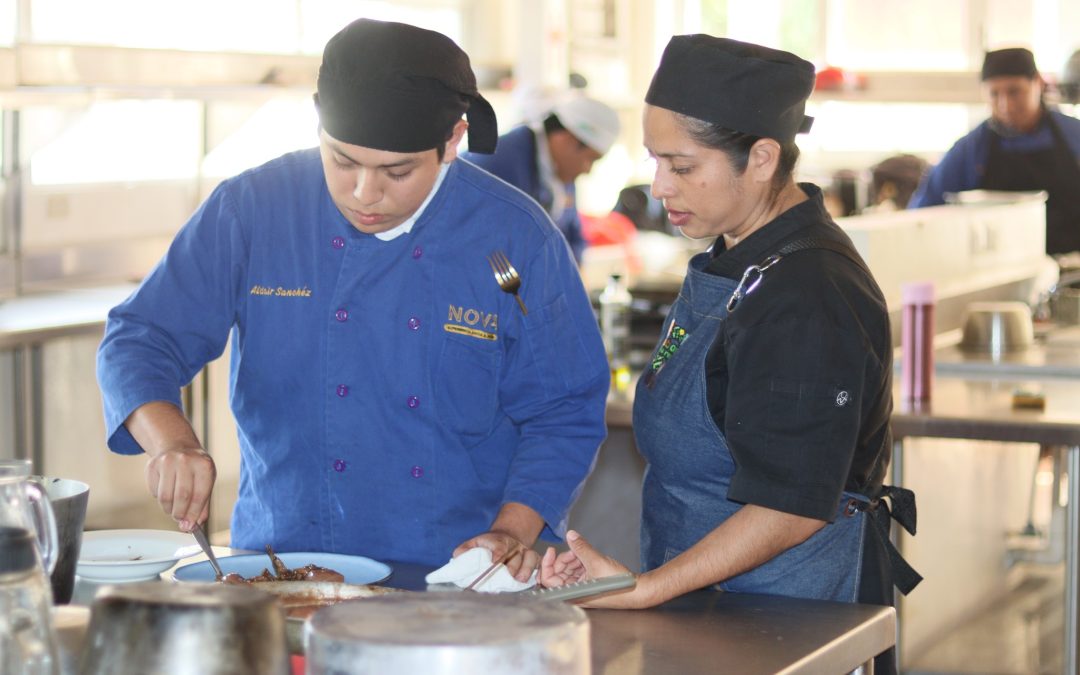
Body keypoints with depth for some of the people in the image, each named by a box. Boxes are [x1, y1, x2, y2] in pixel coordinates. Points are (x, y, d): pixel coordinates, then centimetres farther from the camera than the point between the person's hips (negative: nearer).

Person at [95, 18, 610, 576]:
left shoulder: (517, 239, -3)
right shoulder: (249, 210, -1)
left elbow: (564, 415, 2)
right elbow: (137, 342, -1)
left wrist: (512, 533, -13)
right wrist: (171, 442, -21)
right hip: (279, 565, -3)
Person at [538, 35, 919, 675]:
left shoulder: (807, 304, -22)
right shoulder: (736, 262, 8)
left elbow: (791, 507, -24)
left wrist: (643, 589, -26)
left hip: (784, 619, -9)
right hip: (708, 598, 9)